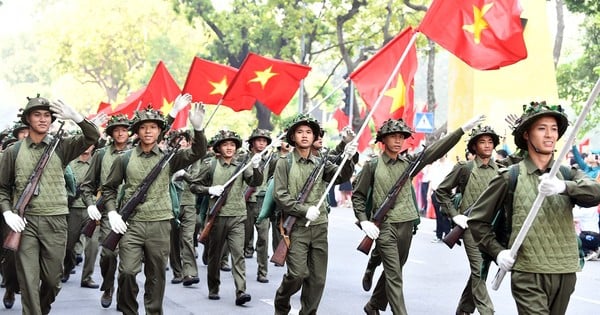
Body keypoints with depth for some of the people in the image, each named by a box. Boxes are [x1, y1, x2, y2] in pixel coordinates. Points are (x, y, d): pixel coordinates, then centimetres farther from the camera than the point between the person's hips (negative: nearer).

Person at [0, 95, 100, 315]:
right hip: (25, 222, -1)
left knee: (53, 279, 9)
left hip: (55, 221, 1)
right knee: (28, 281, -4)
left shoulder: (61, 147, 6)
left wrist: (75, 117, -19)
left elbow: (93, 137, -4)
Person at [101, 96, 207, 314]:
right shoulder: (125, 159, 5)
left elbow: (197, 153, -8)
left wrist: (198, 128, -24)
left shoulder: (168, 157, 5)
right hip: (131, 224, -1)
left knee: (156, 275, 6)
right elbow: (109, 187, 13)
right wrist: (112, 212, -2)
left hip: (160, 224, 1)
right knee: (127, 272, -9)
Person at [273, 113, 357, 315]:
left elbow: (341, 177, -2)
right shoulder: (285, 163, 1)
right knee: (297, 274, -12)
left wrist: (348, 159, -21)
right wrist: (305, 210, -16)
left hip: (319, 227, 4)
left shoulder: (320, 163, 12)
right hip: (296, 228, -4)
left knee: (318, 279, 3)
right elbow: (280, 196, -6)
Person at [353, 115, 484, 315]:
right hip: (384, 226, -5)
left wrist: (463, 129, -10)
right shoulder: (372, 166, -3)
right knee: (394, 276, -9)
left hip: (406, 225, 5)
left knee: (392, 271, 16)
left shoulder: (408, 162, 6)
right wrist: (363, 220, -12)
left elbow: (436, 151, -2)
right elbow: (358, 195, 2)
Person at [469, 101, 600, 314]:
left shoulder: (568, 175, 8)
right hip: (528, 275, -4)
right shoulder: (511, 177, 1)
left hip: (565, 273, 4)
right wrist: (497, 251, -7)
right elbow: (477, 219, 5)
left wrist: (563, 186, -32)